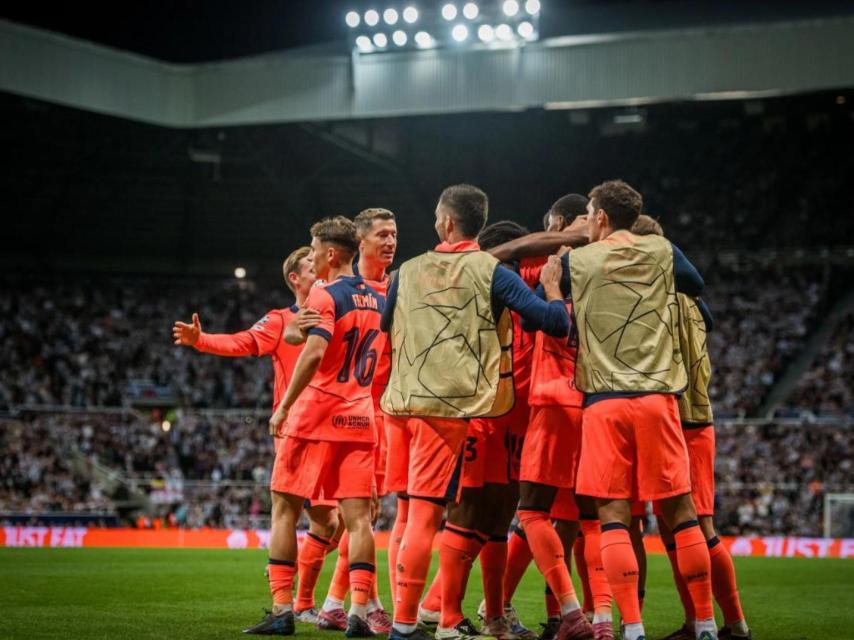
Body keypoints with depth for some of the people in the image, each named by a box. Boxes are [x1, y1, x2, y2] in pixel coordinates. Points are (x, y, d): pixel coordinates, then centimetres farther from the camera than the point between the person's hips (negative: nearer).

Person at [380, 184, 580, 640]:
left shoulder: (408, 271, 12)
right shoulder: (491, 272, -1)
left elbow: (385, 325, 27)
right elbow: (555, 322, -6)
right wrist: (551, 282, 12)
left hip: (400, 401, 5)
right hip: (447, 406, -5)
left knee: (410, 512, 12)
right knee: (426, 514, -6)